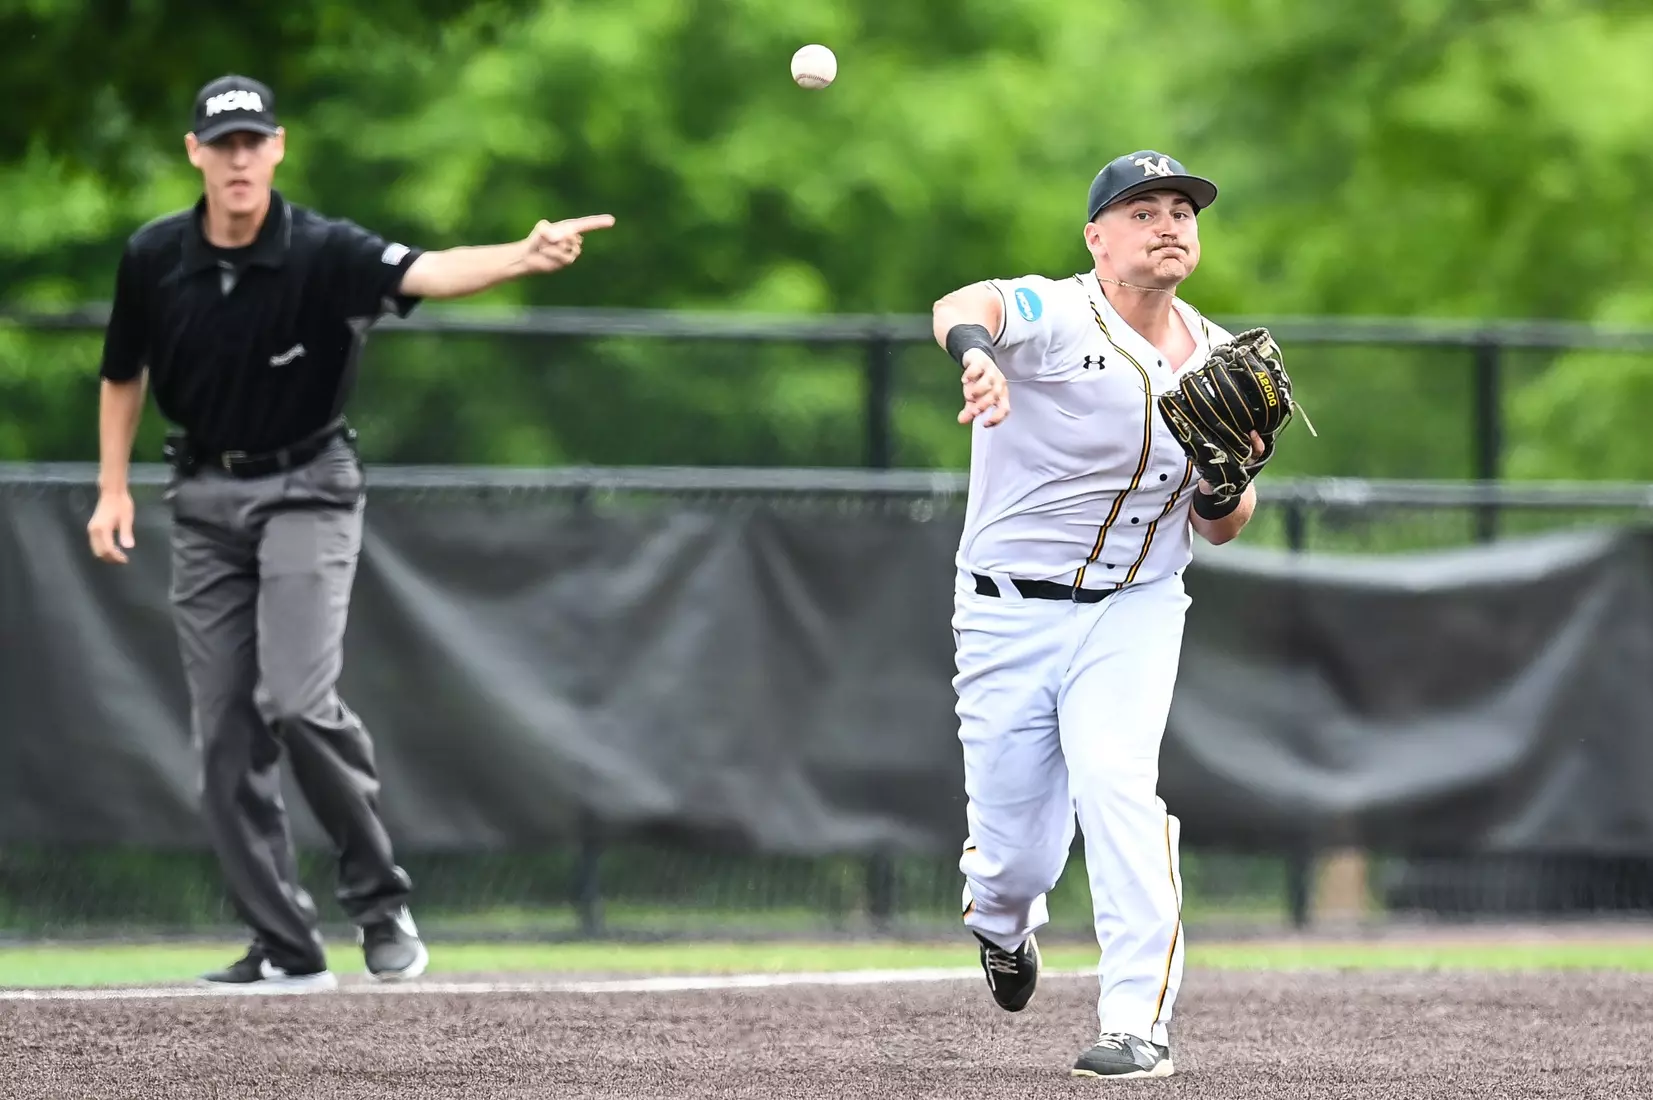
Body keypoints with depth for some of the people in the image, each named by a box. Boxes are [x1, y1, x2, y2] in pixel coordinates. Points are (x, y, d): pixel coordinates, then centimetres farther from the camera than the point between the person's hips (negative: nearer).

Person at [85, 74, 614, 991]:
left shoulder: (323, 254, -17)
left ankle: (380, 899, -2)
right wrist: (113, 488, 7)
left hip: (305, 489, -4)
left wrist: (525, 257, -54)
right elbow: (123, 374, 13)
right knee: (224, 733, 1)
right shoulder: (154, 259, -5)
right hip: (205, 498, 4)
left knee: (296, 701, -21)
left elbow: (429, 272, -36)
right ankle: (287, 950, 8)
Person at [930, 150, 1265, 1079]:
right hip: (1010, 617, -2)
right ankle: (1005, 923, 41)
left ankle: (1141, 1022, -19)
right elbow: (965, 305, -39)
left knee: (1117, 784, -23)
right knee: (1016, 853, 3)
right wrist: (975, 351, -64)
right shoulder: (1056, 317, -14)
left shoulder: (1216, 362, 3)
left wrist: (1223, 487, -14)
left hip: (1134, 616, 2)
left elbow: (1219, 530, 11)